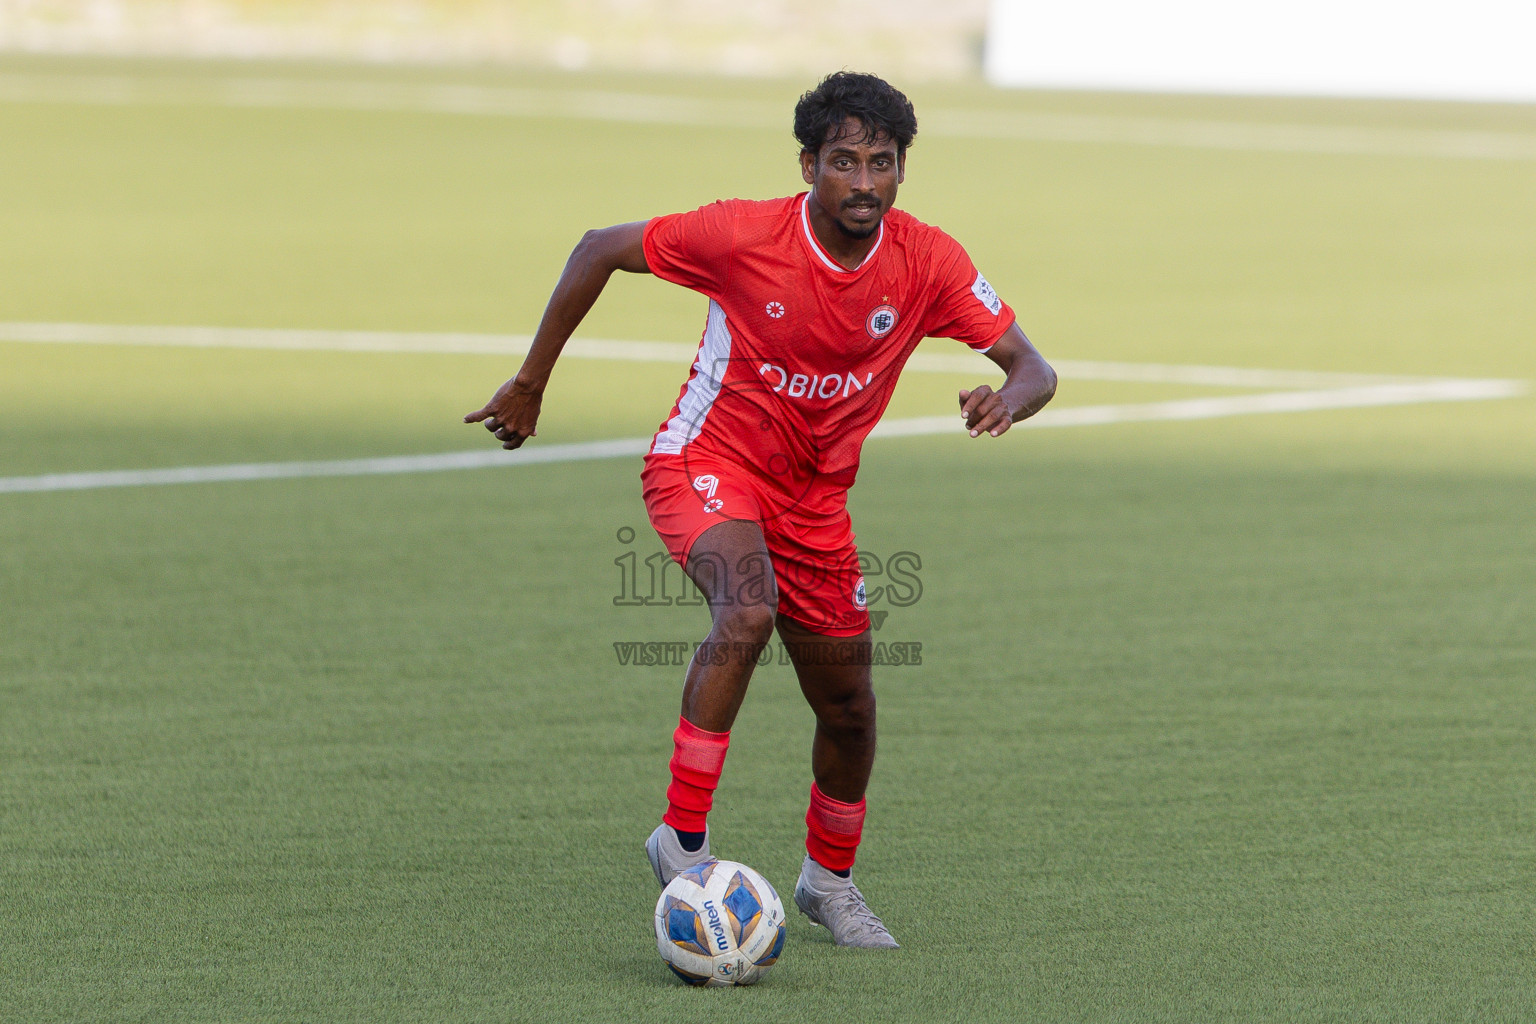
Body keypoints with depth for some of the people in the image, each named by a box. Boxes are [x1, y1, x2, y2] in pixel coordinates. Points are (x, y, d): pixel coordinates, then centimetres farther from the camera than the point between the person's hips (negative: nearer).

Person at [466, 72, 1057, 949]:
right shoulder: (743, 236, -21)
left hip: (815, 497, 5)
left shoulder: (928, 264, -13)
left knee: (849, 707, 10)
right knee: (750, 608, -35)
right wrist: (531, 383, -4)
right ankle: (683, 837, -27)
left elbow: (1034, 370, -10)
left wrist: (1008, 398, -36)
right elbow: (600, 250, -9)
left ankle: (831, 879, 37)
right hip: (707, 464, -5)